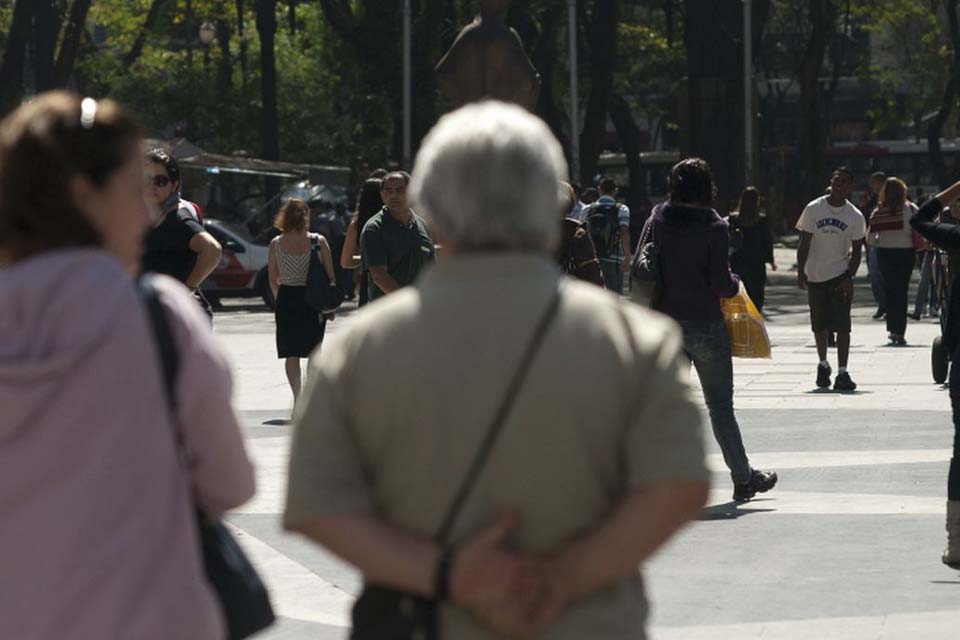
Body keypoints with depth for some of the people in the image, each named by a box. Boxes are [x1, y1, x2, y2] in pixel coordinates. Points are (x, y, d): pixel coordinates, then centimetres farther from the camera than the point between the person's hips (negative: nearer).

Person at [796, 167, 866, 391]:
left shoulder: (855, 217, -3)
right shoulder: (813, 209, -3)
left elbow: (856, 251, 0)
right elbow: (804, 243, 0)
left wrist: (849, 278, -12)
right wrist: (800, 272, -7)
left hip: (840, 276, -1)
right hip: (815, 277, 1)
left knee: (842, 325, -11)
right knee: (819, 325, 11)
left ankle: (842, 373, -13)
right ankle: (823, 365, 33)